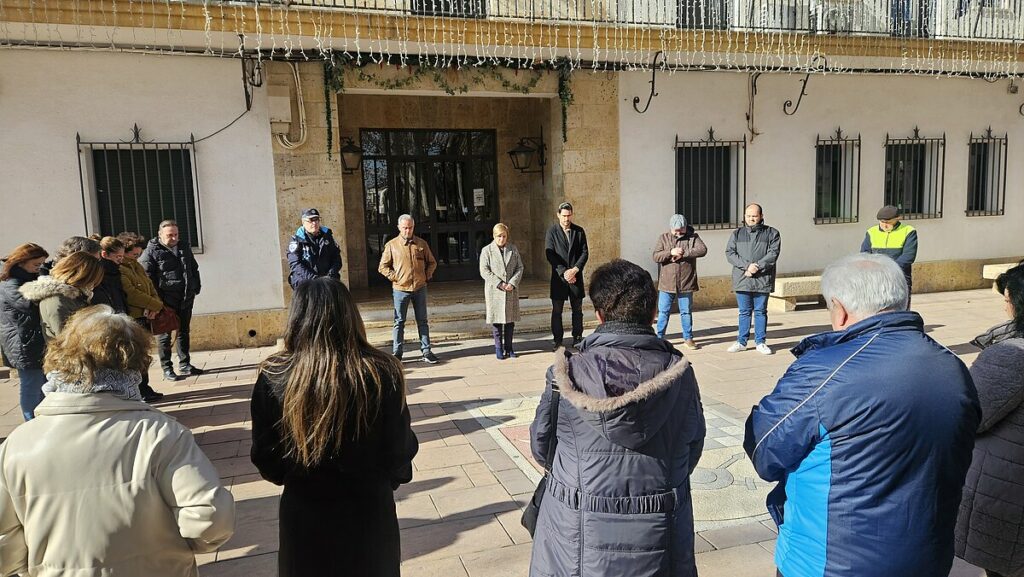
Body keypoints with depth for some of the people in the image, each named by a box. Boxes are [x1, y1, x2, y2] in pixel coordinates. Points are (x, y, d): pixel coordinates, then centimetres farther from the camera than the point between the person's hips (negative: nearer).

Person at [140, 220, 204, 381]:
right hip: (165, 301, -6)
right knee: (164, 335, 1)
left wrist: (196, 288, 13)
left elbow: (194, 269, 24)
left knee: (183, 332, 15)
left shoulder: (184, 249, 12)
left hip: (185, 300, 6)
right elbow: (145, 276, -12)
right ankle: (167, 369, 9)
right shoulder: (151, 252, -8)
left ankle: (185, 364, 25)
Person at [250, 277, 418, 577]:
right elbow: (402, 448, -9)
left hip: (303, 512, 1)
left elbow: (264, 456, -6)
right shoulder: (382, 373, -19)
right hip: (370, 510, 0)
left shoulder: (274, 376, -17)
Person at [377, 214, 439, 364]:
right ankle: (396, 353, 10)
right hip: (400, 289, -2)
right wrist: (395, 277, -6)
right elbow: (383, 267, 3)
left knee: (422, 321, 8)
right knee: (399, 322, 3)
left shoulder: (422, 244, 5)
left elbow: (432, 262, 14)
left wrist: (427, 276, 2)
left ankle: (426, 351, 14)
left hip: (420, 288, 2)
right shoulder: (391, 245, -1)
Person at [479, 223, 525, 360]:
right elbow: (484, 271, -6)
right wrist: (499, 284, -14)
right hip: (494, 291, -3)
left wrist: (512, 283, -10)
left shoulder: (513, 249, 8)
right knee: (497, 319, 1)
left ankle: (508, 347, 18)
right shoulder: (487, 250, -1)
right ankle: (499, 349, 11)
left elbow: (519, 268, 6)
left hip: (511, 291, 3)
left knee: (510, 319, 6)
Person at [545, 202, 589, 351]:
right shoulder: (552, 231, 0)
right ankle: (557, 340, 9)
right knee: (556, 310, 1)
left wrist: (574, 270, -11)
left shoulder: (579, 231, 7)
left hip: (576, 276, 2)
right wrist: (563, 272, -13)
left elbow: (585, 253, 3)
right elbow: (550, 254, -6)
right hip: (558, 277, -2)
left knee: (577, 309, 7)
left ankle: (577, 338, 16)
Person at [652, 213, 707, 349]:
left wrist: (684, 253, -21)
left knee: (686, 312, 10)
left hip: (686, 284, 0)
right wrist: (671, 252, -21)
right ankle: (659, 337, 18)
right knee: (663, 312, 7)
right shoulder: (664, 238, 4)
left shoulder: (693, 237, 2)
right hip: (666, 284, 0)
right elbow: (656, 256, -6)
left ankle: (688, 339, 20)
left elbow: (702, 250, -15)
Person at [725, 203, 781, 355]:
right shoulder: (737, 234, 10)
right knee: (744, 312, 9)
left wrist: (757, 267, -17)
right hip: (742, 280, 2)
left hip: (762, 280, -1)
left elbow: (773, 253, -7)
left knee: (760, 312, 6)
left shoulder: (772, 233, 4)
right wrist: (747, 266, -14)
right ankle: (741, 342, 17)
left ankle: (760, 342, 15)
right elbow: (729, 253, -1)